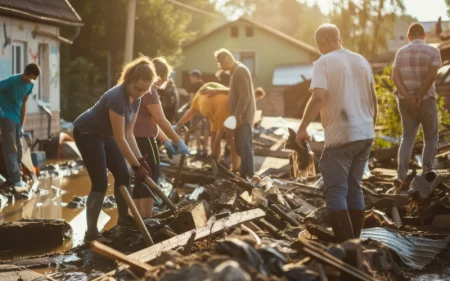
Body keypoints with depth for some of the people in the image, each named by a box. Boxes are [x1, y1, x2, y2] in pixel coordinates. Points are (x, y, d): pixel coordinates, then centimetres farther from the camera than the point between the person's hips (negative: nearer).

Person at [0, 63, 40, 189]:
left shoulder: (30, 85, 3)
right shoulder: (12, 81, -18)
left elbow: (23, 104, 9)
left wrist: (22, 125, 7)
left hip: (17, 118, 7)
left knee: (18, 149, 9)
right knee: (11, 149, -8)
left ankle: (15, 177, 16)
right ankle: (15, 179, -9)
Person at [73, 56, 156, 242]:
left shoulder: (135, 100, -6)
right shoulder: (117, 97, -33)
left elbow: (128, 134, 0)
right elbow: (120, 139, -30)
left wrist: (141, 160, -7)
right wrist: (136, 165, -26)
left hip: (104, 135, 9)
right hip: (86, 134, -9)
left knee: (123, 175, 8)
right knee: (100, 183, -13)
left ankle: (123, 218, 25)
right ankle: (91, 232, -9)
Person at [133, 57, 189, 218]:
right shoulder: (148, 89, -14)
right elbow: (161, 121, -16)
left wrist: (165, 140, 16)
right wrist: (178, 142, -10)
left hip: (138, 138, 10)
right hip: (143, 138, -10)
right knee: (151, 177, -4)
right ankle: (146, 219, -3)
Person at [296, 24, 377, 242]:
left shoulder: (323, 63, -8)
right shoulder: (361, 61, 11)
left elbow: (318, 98, -20)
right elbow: (373, 99, 16)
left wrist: (302, 128, -12)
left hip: (340, 136, -6)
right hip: (365, 135, 7)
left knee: (336, 191, -1)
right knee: (354, 188, 15)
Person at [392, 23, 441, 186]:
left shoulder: (400, 52, 6)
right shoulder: (433, 51, -4)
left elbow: (395, 77, -6)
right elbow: (432, 76, -17)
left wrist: (409, 98, -12)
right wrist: (419, 97, -14)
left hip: (405, 101, 3)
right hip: (426, 100, -3)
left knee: (408, 137, 11)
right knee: (431, 138, 11)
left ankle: (401, 176, -3)